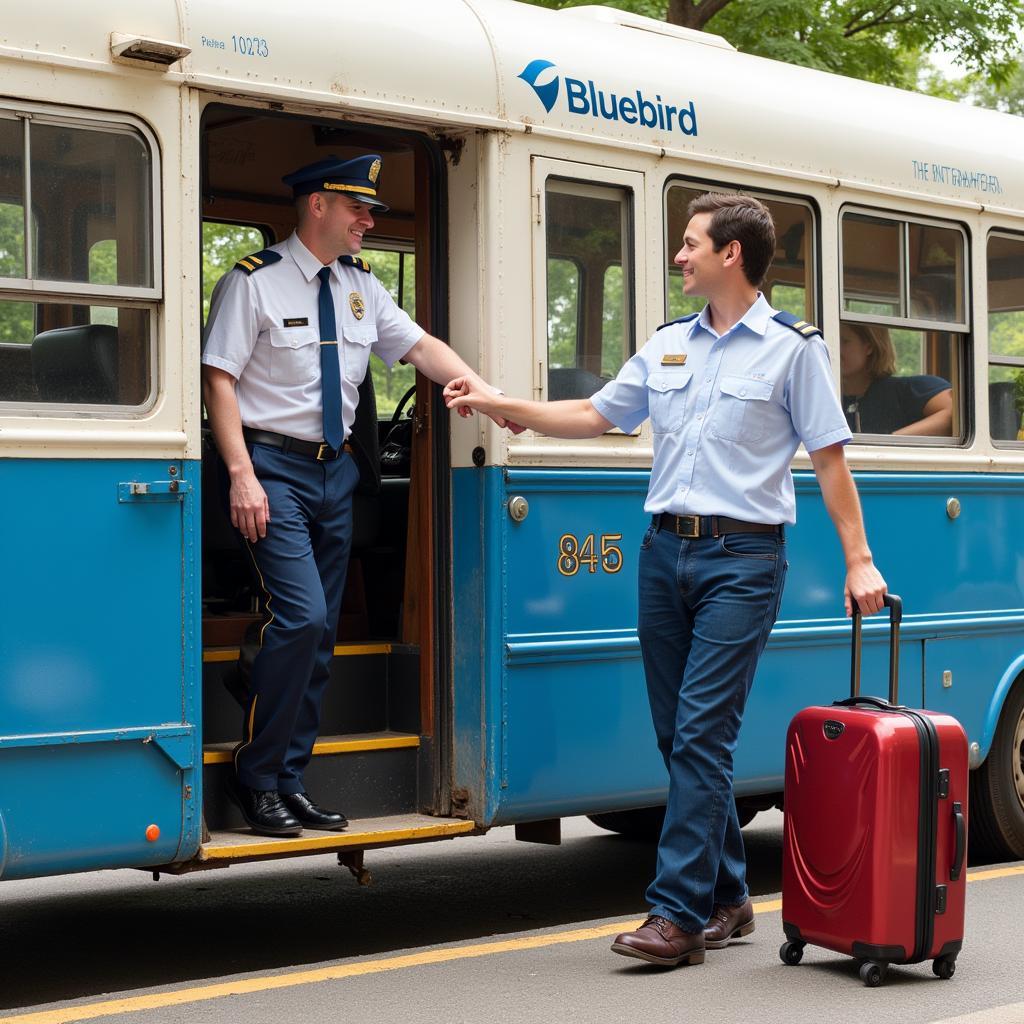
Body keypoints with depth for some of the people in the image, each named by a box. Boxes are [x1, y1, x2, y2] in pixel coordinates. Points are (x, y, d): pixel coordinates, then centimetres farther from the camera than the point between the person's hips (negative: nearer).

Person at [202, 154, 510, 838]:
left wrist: (483, 390, -8)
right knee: (301, 615, -18)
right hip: (274, 466, -7)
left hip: (336, 470, 7)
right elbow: (219, 377, -11)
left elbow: (419, 346, 10)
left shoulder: (360, 287, 12)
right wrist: (243, 475, -19)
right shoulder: (256, 282, -7)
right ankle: (257, 778, -3)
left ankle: (290, 779, 17)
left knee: (322, 629, 8)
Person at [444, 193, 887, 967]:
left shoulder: (792, 348, -2)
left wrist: (859, 560, -7)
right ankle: (728, 897, 21)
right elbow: (596, 416, 20)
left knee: (701, 735, -11)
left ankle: (679, 913, -9)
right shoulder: (669, 345, 14)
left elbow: (830, 460, -2)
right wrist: (497, 404, 14)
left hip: (741, 559, -6)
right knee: (680, 734, 9)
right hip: (666, 551, 7)